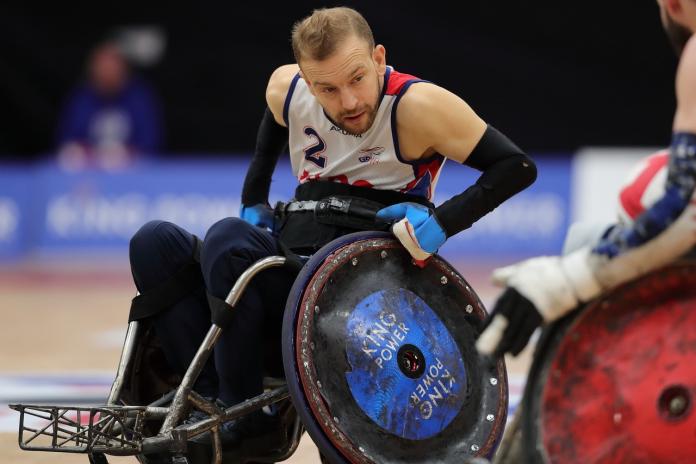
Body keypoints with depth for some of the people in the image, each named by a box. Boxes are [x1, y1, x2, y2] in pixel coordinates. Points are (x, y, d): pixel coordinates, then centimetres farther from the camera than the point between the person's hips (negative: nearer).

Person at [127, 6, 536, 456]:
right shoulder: (286, 89, 4)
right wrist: (254, 199, 21)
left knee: (228, 239, -29)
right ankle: (213, 395, -23)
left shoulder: (416, 106, -13)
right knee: (155, 243, -10)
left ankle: (242, 416, -23)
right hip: (286, 269, 7)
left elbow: (518, 166, -11)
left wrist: (442, 221, -23)